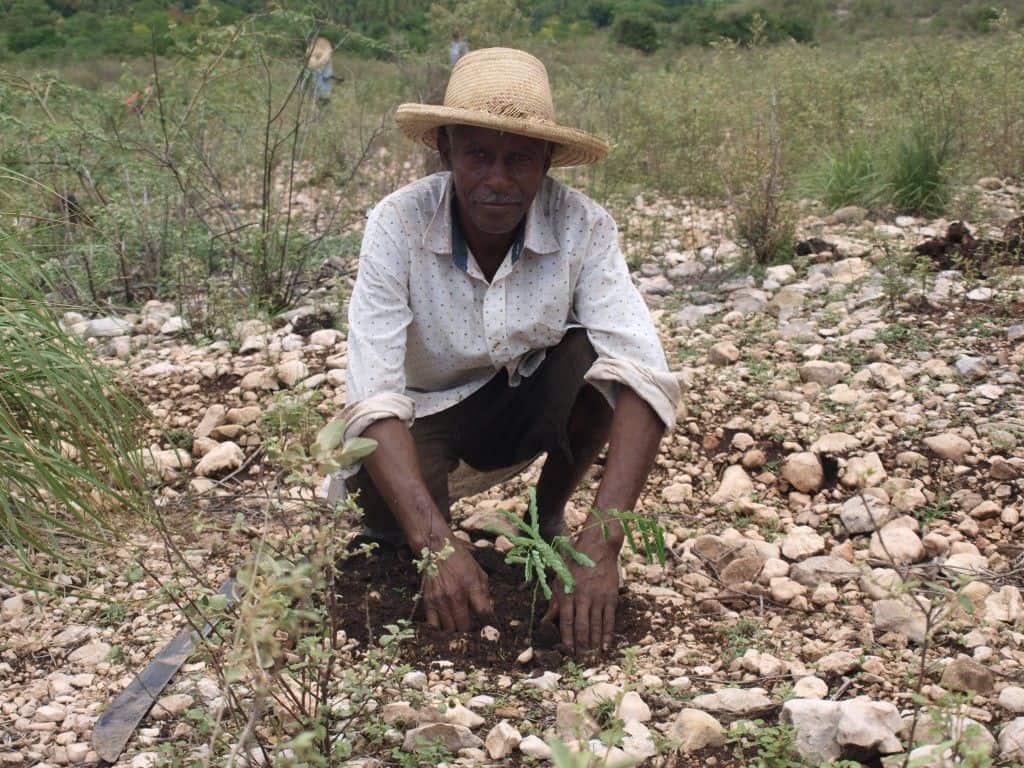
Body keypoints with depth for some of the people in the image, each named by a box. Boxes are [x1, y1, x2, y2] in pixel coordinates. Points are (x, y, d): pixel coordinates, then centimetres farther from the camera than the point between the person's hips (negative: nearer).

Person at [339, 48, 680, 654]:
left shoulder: (583, 226, -24)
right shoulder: (399, 225, -26)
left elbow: (641, 376, -34)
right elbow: (374, 397, -33)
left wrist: (601, 544, -46)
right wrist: (438, 545, -48)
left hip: (529, 408, 2)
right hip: (426, 415, -1)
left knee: (596, 355, -30)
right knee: (391, 510, -33)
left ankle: (551, 515, -2)